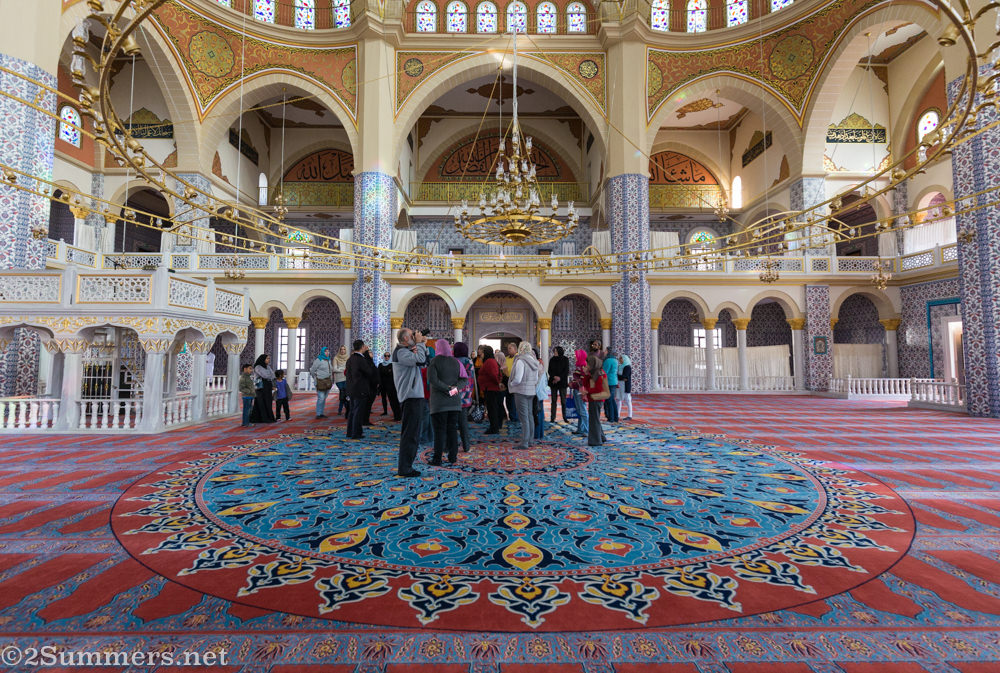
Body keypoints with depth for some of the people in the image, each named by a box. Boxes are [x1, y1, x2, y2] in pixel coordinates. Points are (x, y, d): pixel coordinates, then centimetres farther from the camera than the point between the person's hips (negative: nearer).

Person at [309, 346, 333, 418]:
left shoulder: (328, 360, 14)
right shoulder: (318, 360, -7)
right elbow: (312, 370, -3)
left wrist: (331, 380, 16)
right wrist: (316, 378, 5)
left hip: (327, 382, 7)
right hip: (321, 382, -7)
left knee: (324, 398, 10)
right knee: (321, 398, -10)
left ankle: (322, 413, 17)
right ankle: (318, 414, -3)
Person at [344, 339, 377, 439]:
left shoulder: (350, 359, 9)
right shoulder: (361, 359, -18)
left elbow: (346, 373, 16)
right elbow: (371, 372, -14)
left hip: (351, 390, 9)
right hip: (360, 390, -9)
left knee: (352, 411, 16)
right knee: (358, 411, -1)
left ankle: (350, 432, 23)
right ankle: (356, 433, 3)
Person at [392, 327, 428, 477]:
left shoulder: (407, 351, 19)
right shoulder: (400, 352, -12)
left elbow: (425, 360, 17)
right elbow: (419, 359, -25)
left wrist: (422, 346, 3)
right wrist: (420, 343, -10)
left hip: (415, 396, 11)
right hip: (411, 397, -11)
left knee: (411, 433, 15)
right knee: (409, 434, -7)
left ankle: (405, 467, 23)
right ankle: (404, 468, -2)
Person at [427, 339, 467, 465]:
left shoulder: (434, 361, -6)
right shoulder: (456, 362, 7)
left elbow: (432, 379, -18)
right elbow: (464, 379, 1)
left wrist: (447, 388, -16)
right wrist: (455, 388, -12)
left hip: (439, 401, -4)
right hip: (454, 402, 4)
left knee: (439, 429, 0)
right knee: (452, 429, 9)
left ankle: (437, 458, 3)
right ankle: (453, 457, 12)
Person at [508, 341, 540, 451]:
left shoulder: (521, 361, -17)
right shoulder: (534, 361, 9)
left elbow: (517, 379, -20)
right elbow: (536, 379, 14)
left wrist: (510, 384, -2)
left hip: (521, 391, -8)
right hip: (531, 391, 8)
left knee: (524, 417, -6)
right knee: (530, 416, 15)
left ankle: (524, 443, -3)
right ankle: (530, 441, 23)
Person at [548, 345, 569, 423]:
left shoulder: (565, 359, 1)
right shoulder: (552, 360, 8)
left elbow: (566, 371, -3)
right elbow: (549, 371, 5)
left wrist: (559, 378, -14)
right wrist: (554, 377, -12)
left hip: (562, 382, -2)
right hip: (553, 382, 2)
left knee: (563, 400, 0)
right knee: (554, 400, 2)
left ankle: (564, 417, 9)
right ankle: (552, 418, 4)